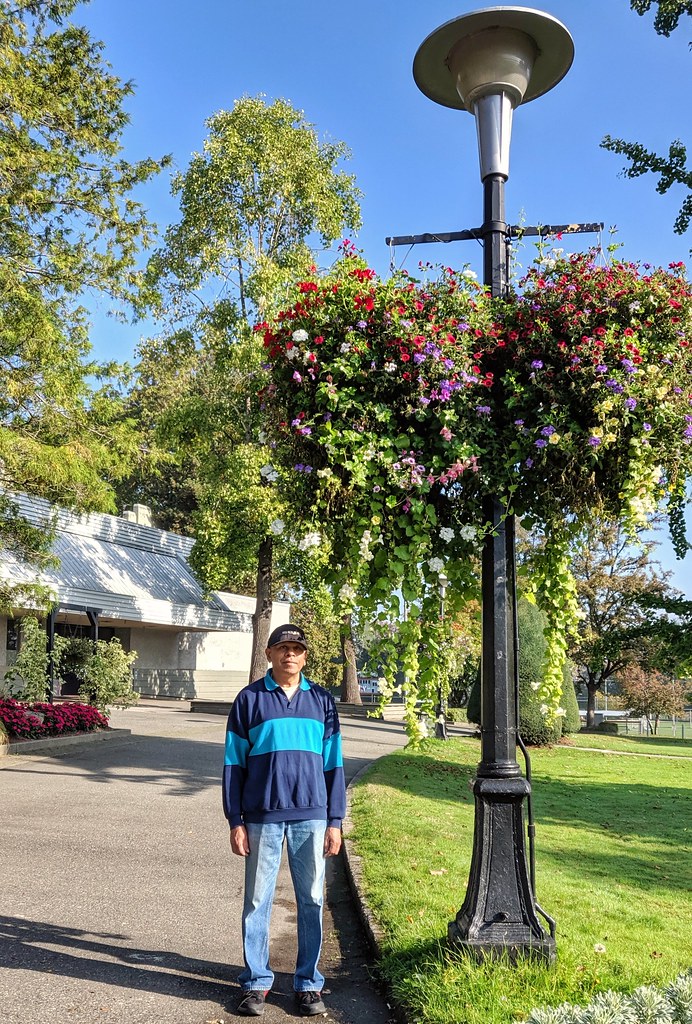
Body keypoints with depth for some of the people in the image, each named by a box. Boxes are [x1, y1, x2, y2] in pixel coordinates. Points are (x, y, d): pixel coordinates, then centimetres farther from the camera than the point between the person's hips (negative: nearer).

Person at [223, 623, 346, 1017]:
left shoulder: (322, 700, 7)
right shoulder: (249, 699, 3)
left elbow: (333, 764, 9)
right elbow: (234, 765, 4)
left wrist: (335, 822, 4)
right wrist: (236, 821, 0)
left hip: (312, 817, 1)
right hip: (263, 817, -1)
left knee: (312, 902, 7)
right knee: (257, 902, 6)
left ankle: (309, 983, 21)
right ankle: (256, 982, 21)